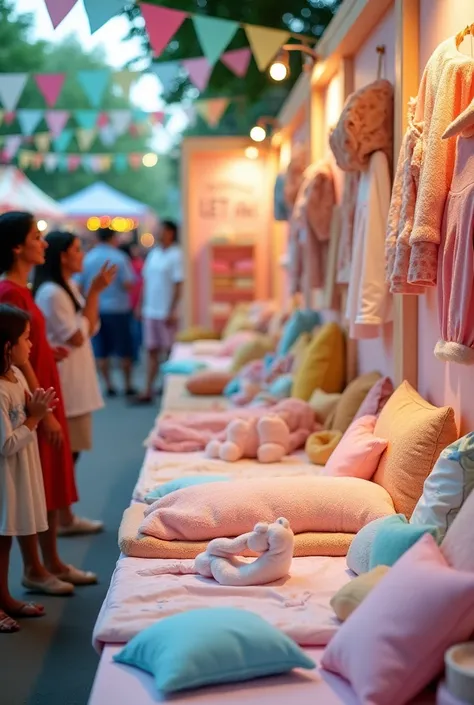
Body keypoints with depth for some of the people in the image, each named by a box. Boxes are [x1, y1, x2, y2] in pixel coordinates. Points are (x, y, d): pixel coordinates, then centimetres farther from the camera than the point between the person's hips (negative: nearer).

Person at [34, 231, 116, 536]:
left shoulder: (69, 287, 12)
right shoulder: (51, 293, -19)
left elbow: (91, 328, 12)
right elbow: (77, 337, -19)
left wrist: (95, 292, 0)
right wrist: (94, 292, -15)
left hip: (76, 381, 10)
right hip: (64, 383, -10)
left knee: (71, 451, 13)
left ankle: (66, 516, 22)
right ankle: (62, 519, 7)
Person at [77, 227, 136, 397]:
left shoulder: (87, 259, 0)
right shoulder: (119, 258, -8)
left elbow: (79, 286, 0)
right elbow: (128, 284, -14)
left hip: (95, 310, 3)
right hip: (117, 308, -2)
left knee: (101, 351, 9)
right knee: (124, 350, 8)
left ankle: (108, 385, 10)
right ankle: (128, 385, 13)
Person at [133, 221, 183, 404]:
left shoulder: (175, 255, -9)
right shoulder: (153, 254, 10)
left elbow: (178, 285, -12)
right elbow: (147, 281, 14)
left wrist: (173, 310, -16)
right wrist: (142, 306, 10)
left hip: (166, 312, -6)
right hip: (150, 310, 6)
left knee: (169, 351, 5)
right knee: (152, 351, 6)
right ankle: (148, 391, 6)